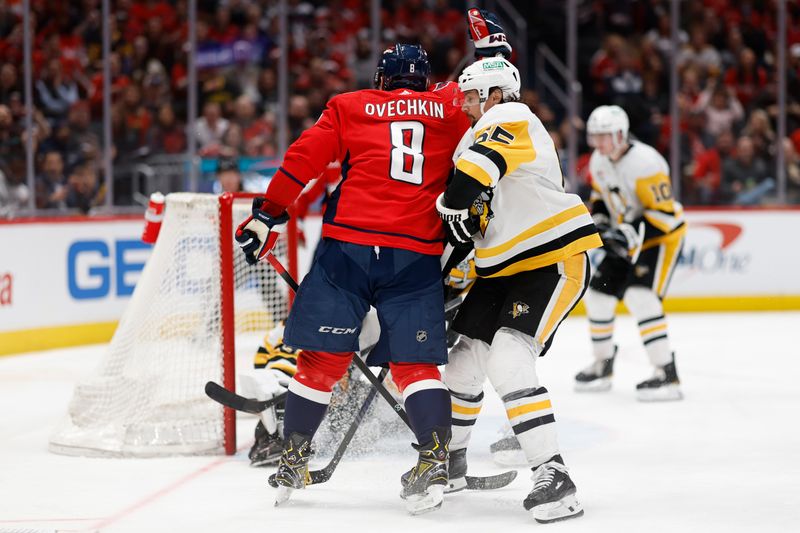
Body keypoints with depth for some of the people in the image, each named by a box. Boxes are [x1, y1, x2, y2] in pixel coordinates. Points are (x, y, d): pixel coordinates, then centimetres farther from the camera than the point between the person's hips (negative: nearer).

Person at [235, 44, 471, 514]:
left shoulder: (349, 107, 11)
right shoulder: (452, 106, 13)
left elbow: (304, 159, 7)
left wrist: (268, 215, 12)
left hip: (349, 245, 0)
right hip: (418, 254, 1)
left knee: (324, 355, 5)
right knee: (414, 361, 4)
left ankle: (293, 459, 13)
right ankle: (436, 459, -10)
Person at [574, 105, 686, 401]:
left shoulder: (643, 162, -27)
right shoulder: (598, 162, -1)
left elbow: (664, 213, -28)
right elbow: (600, 197, 18)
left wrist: (629, 234, -33)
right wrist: (599, 223, -1)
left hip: (663, 236, -9)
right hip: (627, 240, 9)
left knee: (640, 297, -25)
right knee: (597, 295, 8)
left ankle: (667, 375, -25)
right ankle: (603, 365, 26)